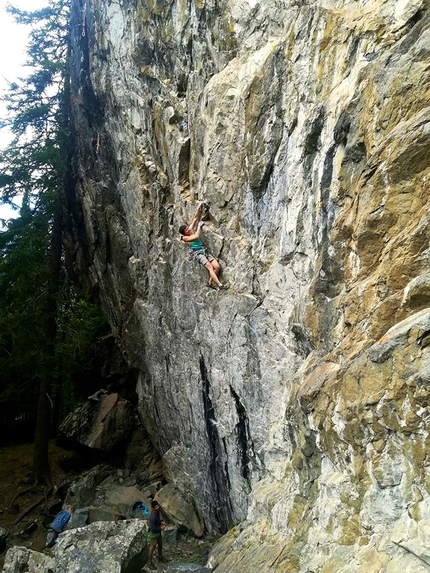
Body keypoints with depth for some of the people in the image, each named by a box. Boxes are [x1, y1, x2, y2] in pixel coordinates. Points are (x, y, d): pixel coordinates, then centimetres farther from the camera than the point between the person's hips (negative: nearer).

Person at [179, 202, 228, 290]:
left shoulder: (191, 229, 12)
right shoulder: (184, 238, -2)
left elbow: (196, 217, 11)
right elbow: (196, 236, -15)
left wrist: (199, 207, 4)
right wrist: (199, 226, -5)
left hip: (204, 251, 7)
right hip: (196, 253, -7)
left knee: (217, 267, -8)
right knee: (210, 267, -23)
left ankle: (210, 282, 5)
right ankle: (220, 285, -30)